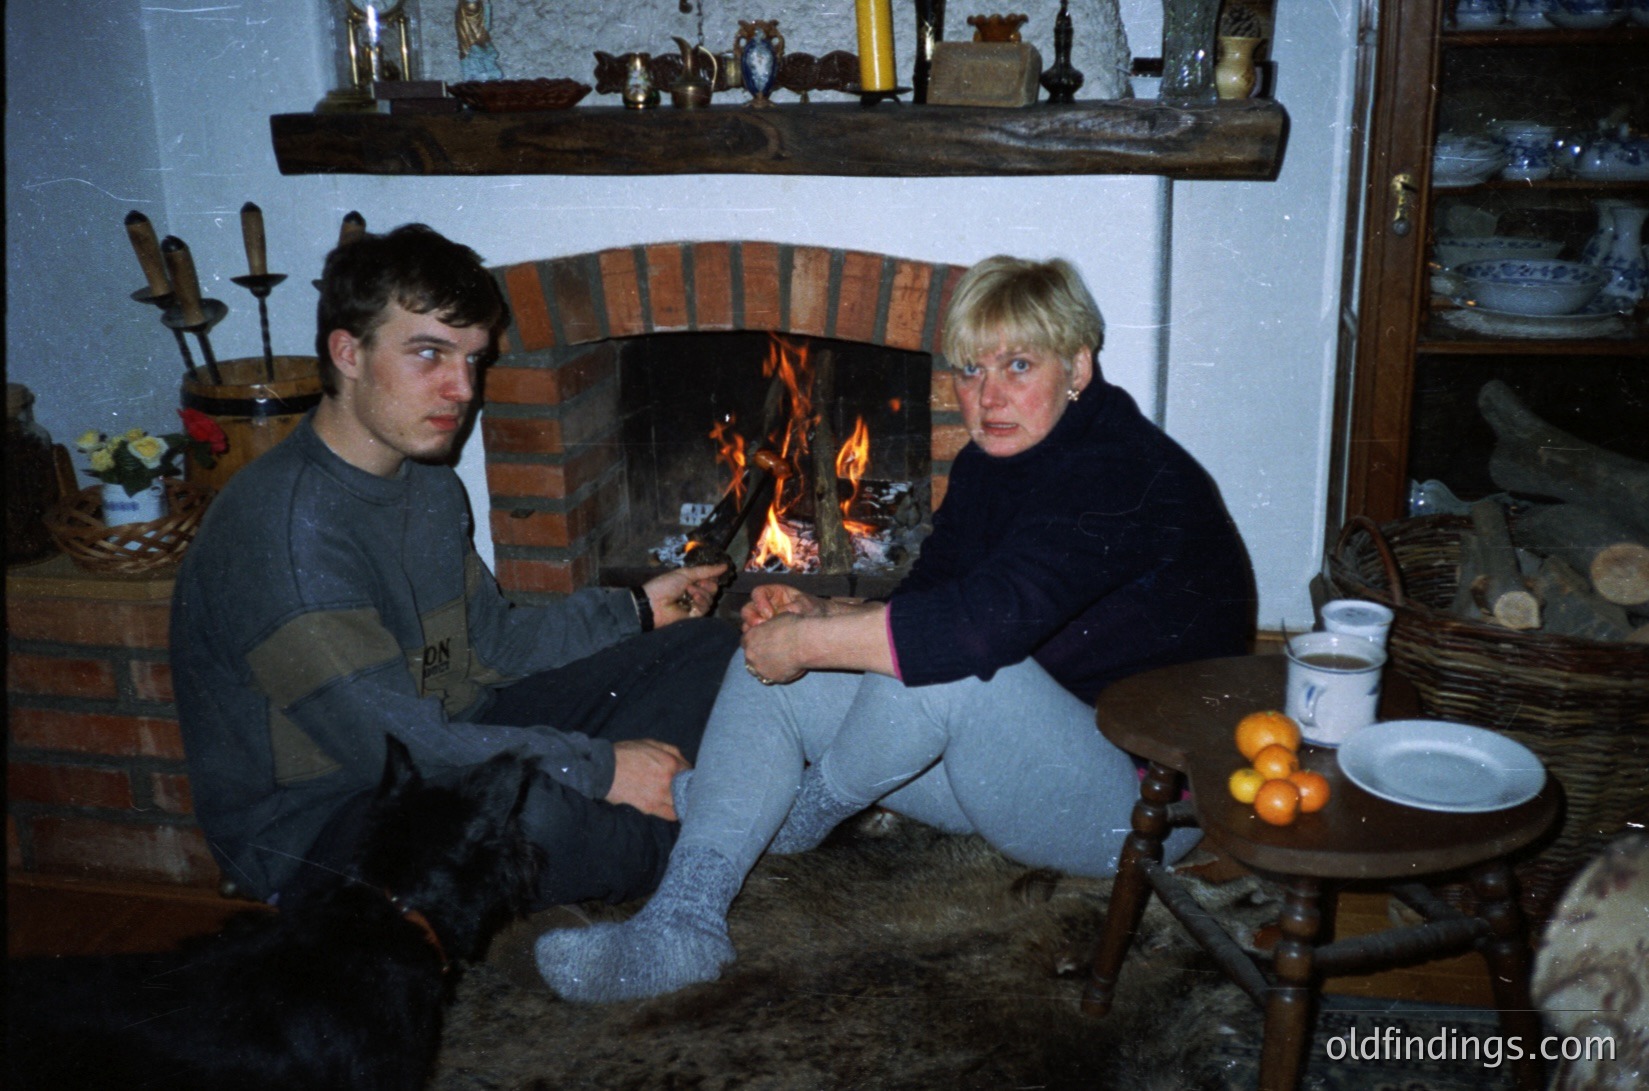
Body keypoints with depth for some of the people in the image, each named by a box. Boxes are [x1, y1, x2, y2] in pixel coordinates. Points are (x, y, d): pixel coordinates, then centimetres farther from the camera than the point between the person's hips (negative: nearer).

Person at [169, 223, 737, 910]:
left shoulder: (429, 485, 5)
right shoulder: (283, 526, -26)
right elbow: (394, 747, -28)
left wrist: (636, 610, 9)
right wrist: (600, 767, -24)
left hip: (441, 744, 9)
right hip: (310, 823, -8)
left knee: (704, 648, 6)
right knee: (532, 816, -42)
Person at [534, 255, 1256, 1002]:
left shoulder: (1121, 472, -23)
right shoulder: (991, 463, 6)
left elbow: (985, 619, -37)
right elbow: (921, 600, 9)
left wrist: (807, 643, -27)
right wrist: (817, 614, -12)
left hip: (1137, 794, -9)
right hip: (1008, 752, 9)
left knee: (942, 656, -37)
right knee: (765, 671, -3)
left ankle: (814, 807, -5)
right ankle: (682, 926, -14)